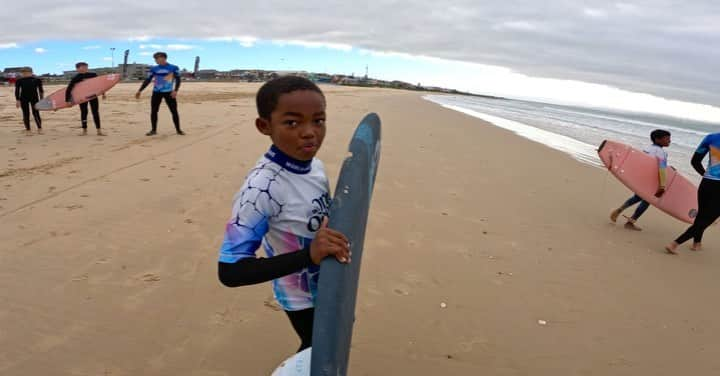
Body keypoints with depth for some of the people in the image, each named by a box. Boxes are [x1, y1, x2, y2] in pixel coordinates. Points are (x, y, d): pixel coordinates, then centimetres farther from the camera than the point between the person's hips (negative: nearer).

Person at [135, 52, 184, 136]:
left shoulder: (174, 68, -2)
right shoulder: (154, 69, 8)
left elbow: (178, 80, -6)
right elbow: (147, 80, 11)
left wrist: (175, 90, -21)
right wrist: (140, 91, 5)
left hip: (169, 92, -3)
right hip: (156, 92, 3)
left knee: (174, 111, -1)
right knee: (153, 111, 0)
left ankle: (178, 130, 8)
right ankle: (154, 130, 9)